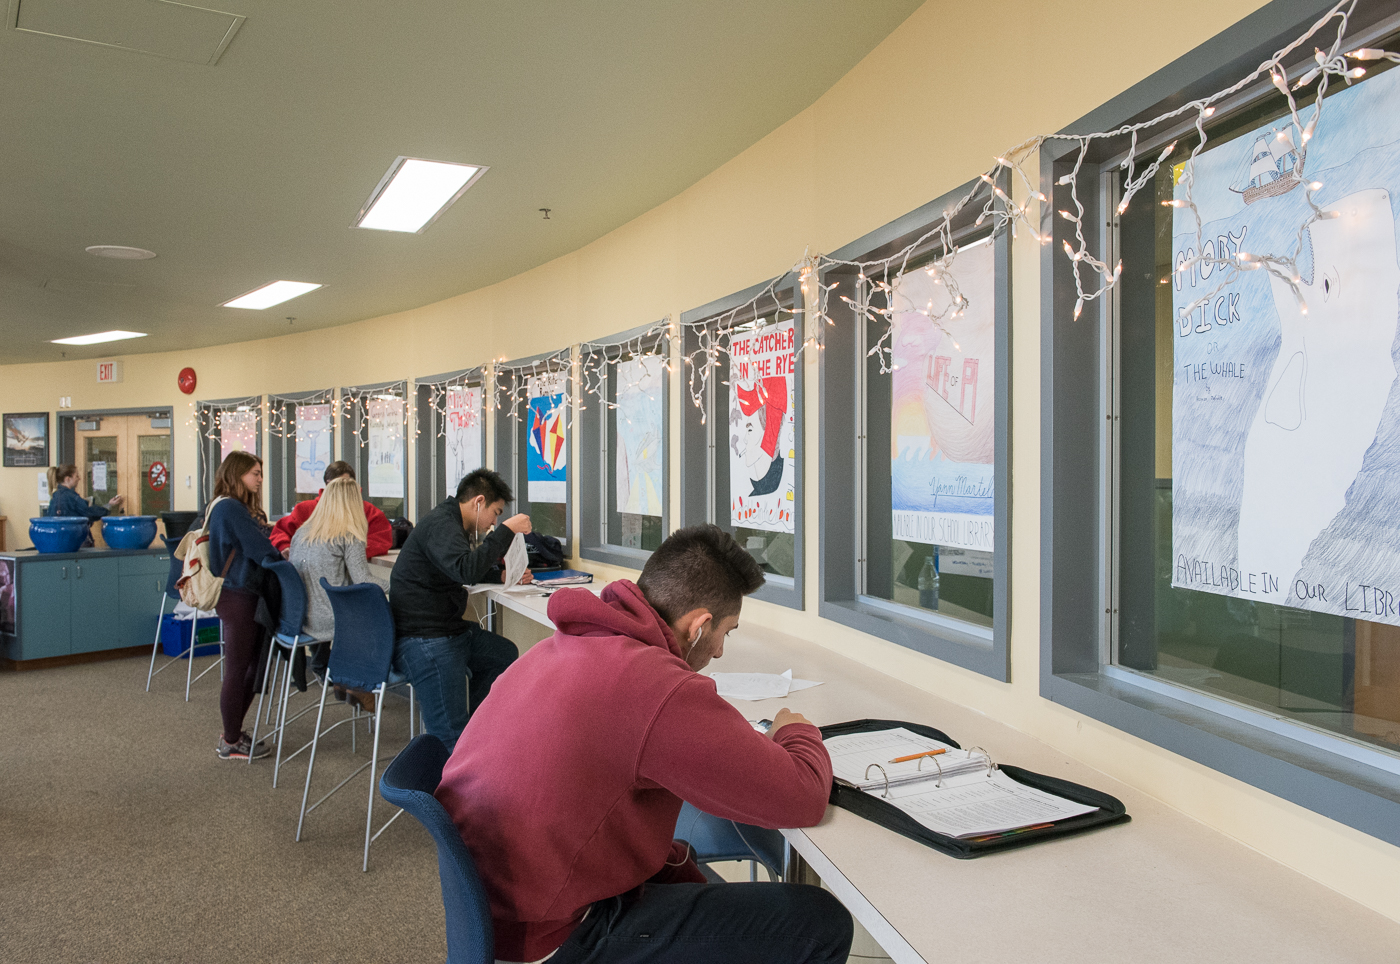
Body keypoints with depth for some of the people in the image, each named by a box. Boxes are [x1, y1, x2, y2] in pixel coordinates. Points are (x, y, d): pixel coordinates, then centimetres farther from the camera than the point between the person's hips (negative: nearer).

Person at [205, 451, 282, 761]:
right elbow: (260, 550, -17)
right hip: (236, 597, -10)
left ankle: (233, 732, 29)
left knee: (253, 667, 16)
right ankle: (231, 743, 12)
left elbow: (260, 545, 13)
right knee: (237, 672, 0)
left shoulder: (248, 509, 16)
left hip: (251, 594, 10)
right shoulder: (229, 508, -15)